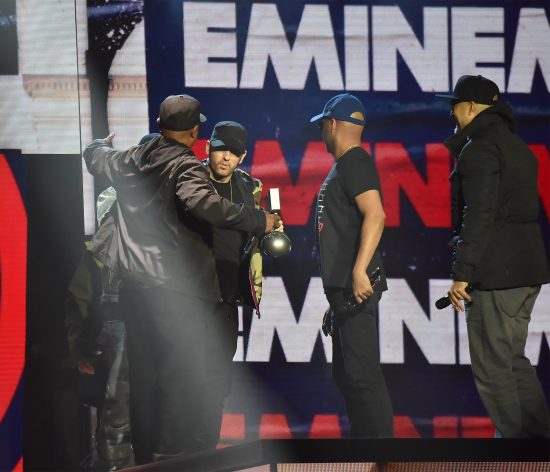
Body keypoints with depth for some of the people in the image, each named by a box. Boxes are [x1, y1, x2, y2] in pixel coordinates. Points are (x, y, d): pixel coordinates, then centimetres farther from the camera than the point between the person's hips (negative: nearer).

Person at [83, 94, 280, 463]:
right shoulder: (186, 167, -13)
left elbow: (96, 158, 30)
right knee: (182, 374, -3)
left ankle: (145, 455, 21)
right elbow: (202, 202, -33)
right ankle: (177, 459, -5)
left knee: (144, 373, 14)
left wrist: (101, 143, 53)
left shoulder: (131, 160, 8)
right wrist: (259, 220, -26)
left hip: (135, 284, 7)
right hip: (177, 289, -7)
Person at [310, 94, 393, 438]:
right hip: (344, 287, 11)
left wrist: (359, 272, -29)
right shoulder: (344, 166, 21)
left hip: (356, 286, -11)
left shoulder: (354, 162, -10)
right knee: (347, 373, 15)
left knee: (362, 373, -13)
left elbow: (375, 215, -23)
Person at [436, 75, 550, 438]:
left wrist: (462, 273, -20)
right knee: (514, 361, 16)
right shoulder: (516, 146, 19)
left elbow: (479, 214, -19)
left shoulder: (480, 148, -11)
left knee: (492, 368, -5)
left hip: (495, 272, -10)